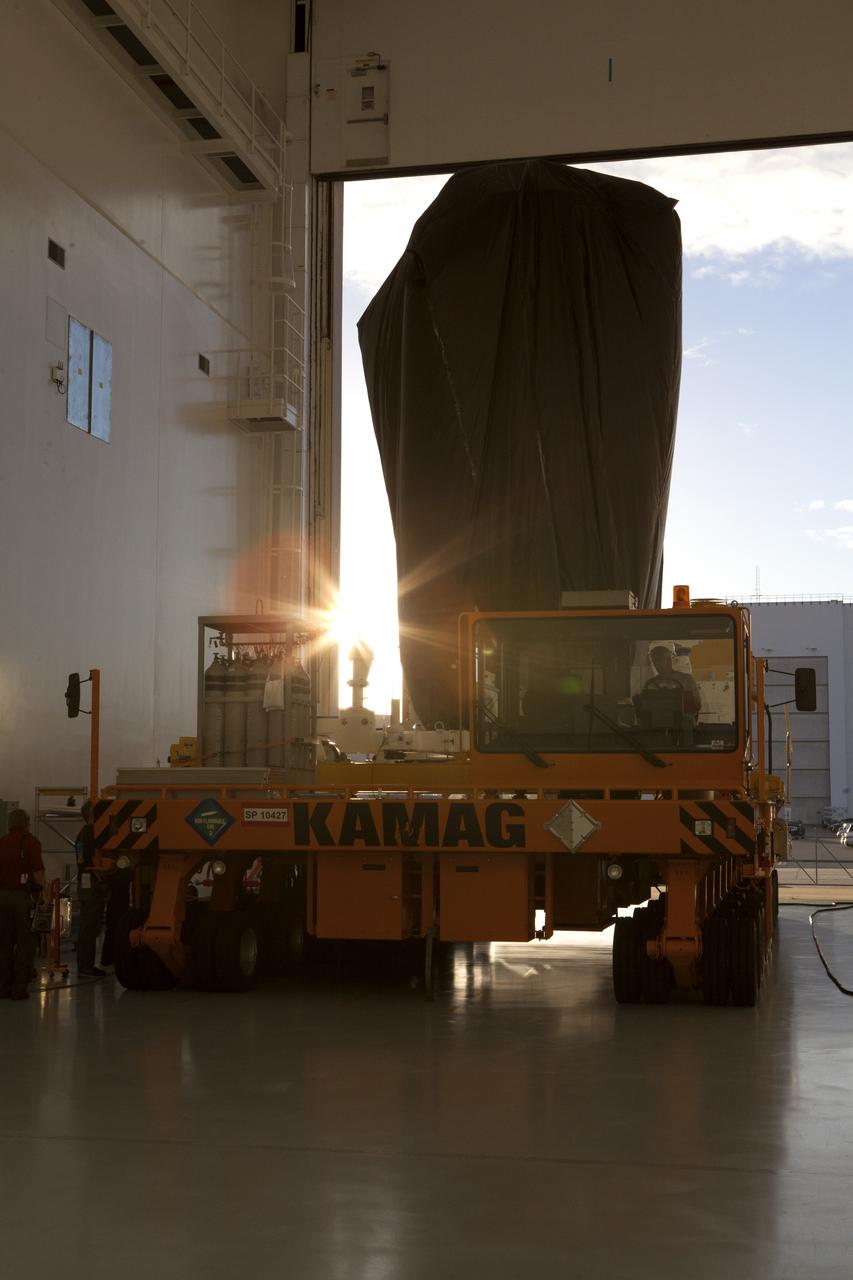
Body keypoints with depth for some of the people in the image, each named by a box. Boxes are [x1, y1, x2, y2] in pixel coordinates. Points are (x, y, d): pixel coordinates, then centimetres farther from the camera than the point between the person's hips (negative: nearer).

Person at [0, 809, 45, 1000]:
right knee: (24, 943, 3)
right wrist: (42, 890, 2)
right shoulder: (31, 842, -4)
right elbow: (38, 871, -11)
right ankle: (19, 988, 1)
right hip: (22, 894, -4)